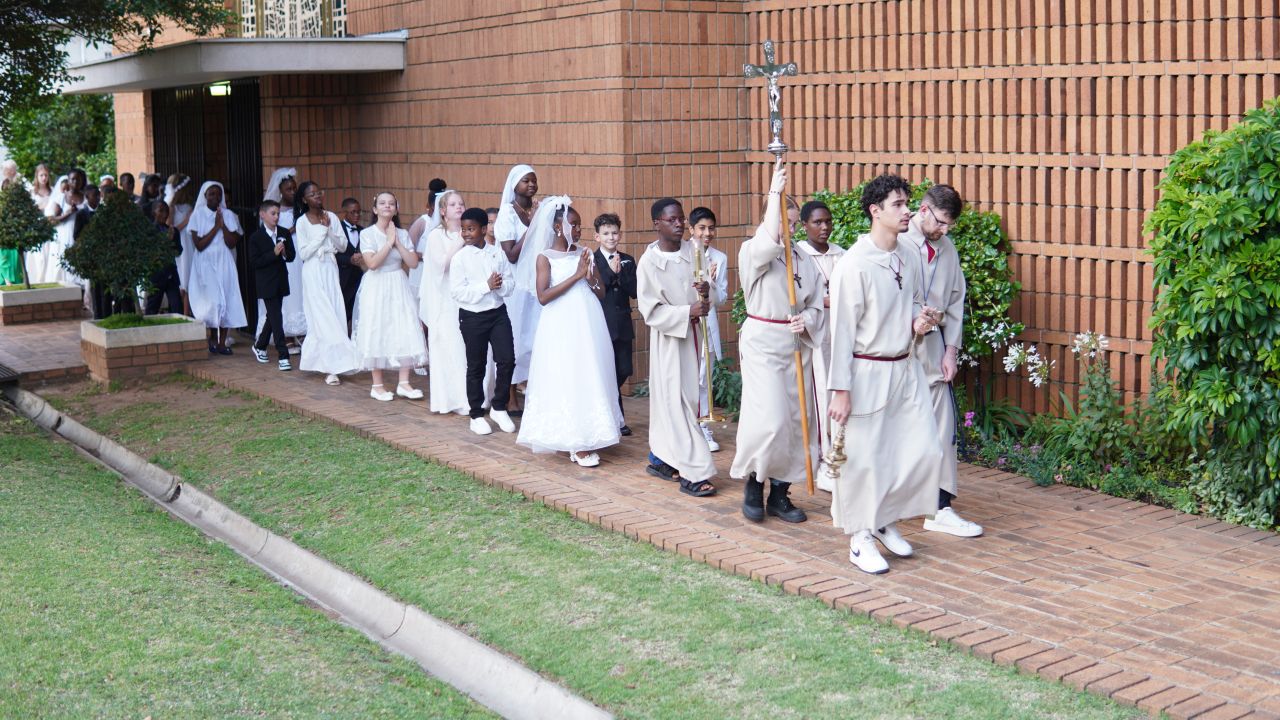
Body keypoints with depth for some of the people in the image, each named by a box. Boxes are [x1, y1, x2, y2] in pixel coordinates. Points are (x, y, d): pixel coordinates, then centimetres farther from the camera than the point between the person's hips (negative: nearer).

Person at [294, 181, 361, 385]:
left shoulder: (331, 217, 6)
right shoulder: (302, 222, -4)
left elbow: (343, 246, 3)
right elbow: (303, 253, -9)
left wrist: (329, 229, -10)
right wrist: (321, 231, -11)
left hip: (330, 269, 4)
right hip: (313, 271, -4)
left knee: (335, 314, 0)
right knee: (323, 317, -6)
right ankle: (330, 368, -5)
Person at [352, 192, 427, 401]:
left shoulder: (402, 234, 6)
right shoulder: (367, 234, -5)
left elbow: (413, 262, -3)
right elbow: (372, 263, -18)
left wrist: (397, 242, -10)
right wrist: (389, 242, -14)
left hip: (398, 287, 4)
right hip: (376, 288, -3)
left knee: (405, 333, -2)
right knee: (377, 334, 0)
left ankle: (404, 383, 6)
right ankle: (377, 385, 10)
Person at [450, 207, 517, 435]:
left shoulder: (498, 254, 1)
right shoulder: (460, 258, -7)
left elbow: (508, 287, 3)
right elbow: (456, 292, -14)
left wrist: (499, 286, -19)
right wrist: (486, 286, -19)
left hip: (498, 313, 2)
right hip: (472, 316, -2)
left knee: (507, 360, -4)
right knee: (476, 367, 7)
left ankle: (498, 408, 15)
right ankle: (476, 415, 20)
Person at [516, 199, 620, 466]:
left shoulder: (585, 254, 10)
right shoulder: (546, 257, -2)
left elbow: (602, 293, 13)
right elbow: (543, 297, -13)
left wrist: (590, 278, -8)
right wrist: (576, 276, -14)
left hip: (589, 325, 5)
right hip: (562, 327, -4)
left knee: (590, 380, 6)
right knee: (566, 382, -2)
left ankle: (586, 440, 14)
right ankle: (576, 444, 4)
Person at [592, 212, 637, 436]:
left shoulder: (628, 261, 10)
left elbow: (634, 292, 1)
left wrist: (620, 273, -12)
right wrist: (611, 272, -19)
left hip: (623, 324, 5)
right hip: (602, 325, -5)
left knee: (624, 370, 7)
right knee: (610, 373, -1)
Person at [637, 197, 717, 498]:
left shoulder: (691, 251, 2)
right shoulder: (648, 262, -12)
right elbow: (650, 310, -13)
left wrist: (706, 290, -10)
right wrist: (688, 312, -22)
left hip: (692, 334, 5)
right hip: (668, 338, -5)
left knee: (668, 400, 14)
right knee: (678, 401, -5)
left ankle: (659, 459, 28)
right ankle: (693, 473, -5)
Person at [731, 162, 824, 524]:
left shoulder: (804, 260, 11)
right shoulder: (752, 253, -5)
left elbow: (816, 306, 12)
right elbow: (770, 240, -28)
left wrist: (806, 321, -10)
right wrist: (775, 192, -24)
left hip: (797, 344, 6)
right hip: (762, 343, -6)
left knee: (797, 419, 6)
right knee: (769, 420, -15)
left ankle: (780, 494, 18)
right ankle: (753, 482, 9)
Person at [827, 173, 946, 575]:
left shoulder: (908, 259, 7)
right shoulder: (855, 264, -15)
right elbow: (842, 328, -14)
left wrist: (919, 321, -1)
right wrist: (840, 389, -15)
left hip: (905, 369, 7)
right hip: (868, 373, -7)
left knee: (925, 451, 7)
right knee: (864, 459, 1)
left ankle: (884, 521, 26)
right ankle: (860, 540, 17)